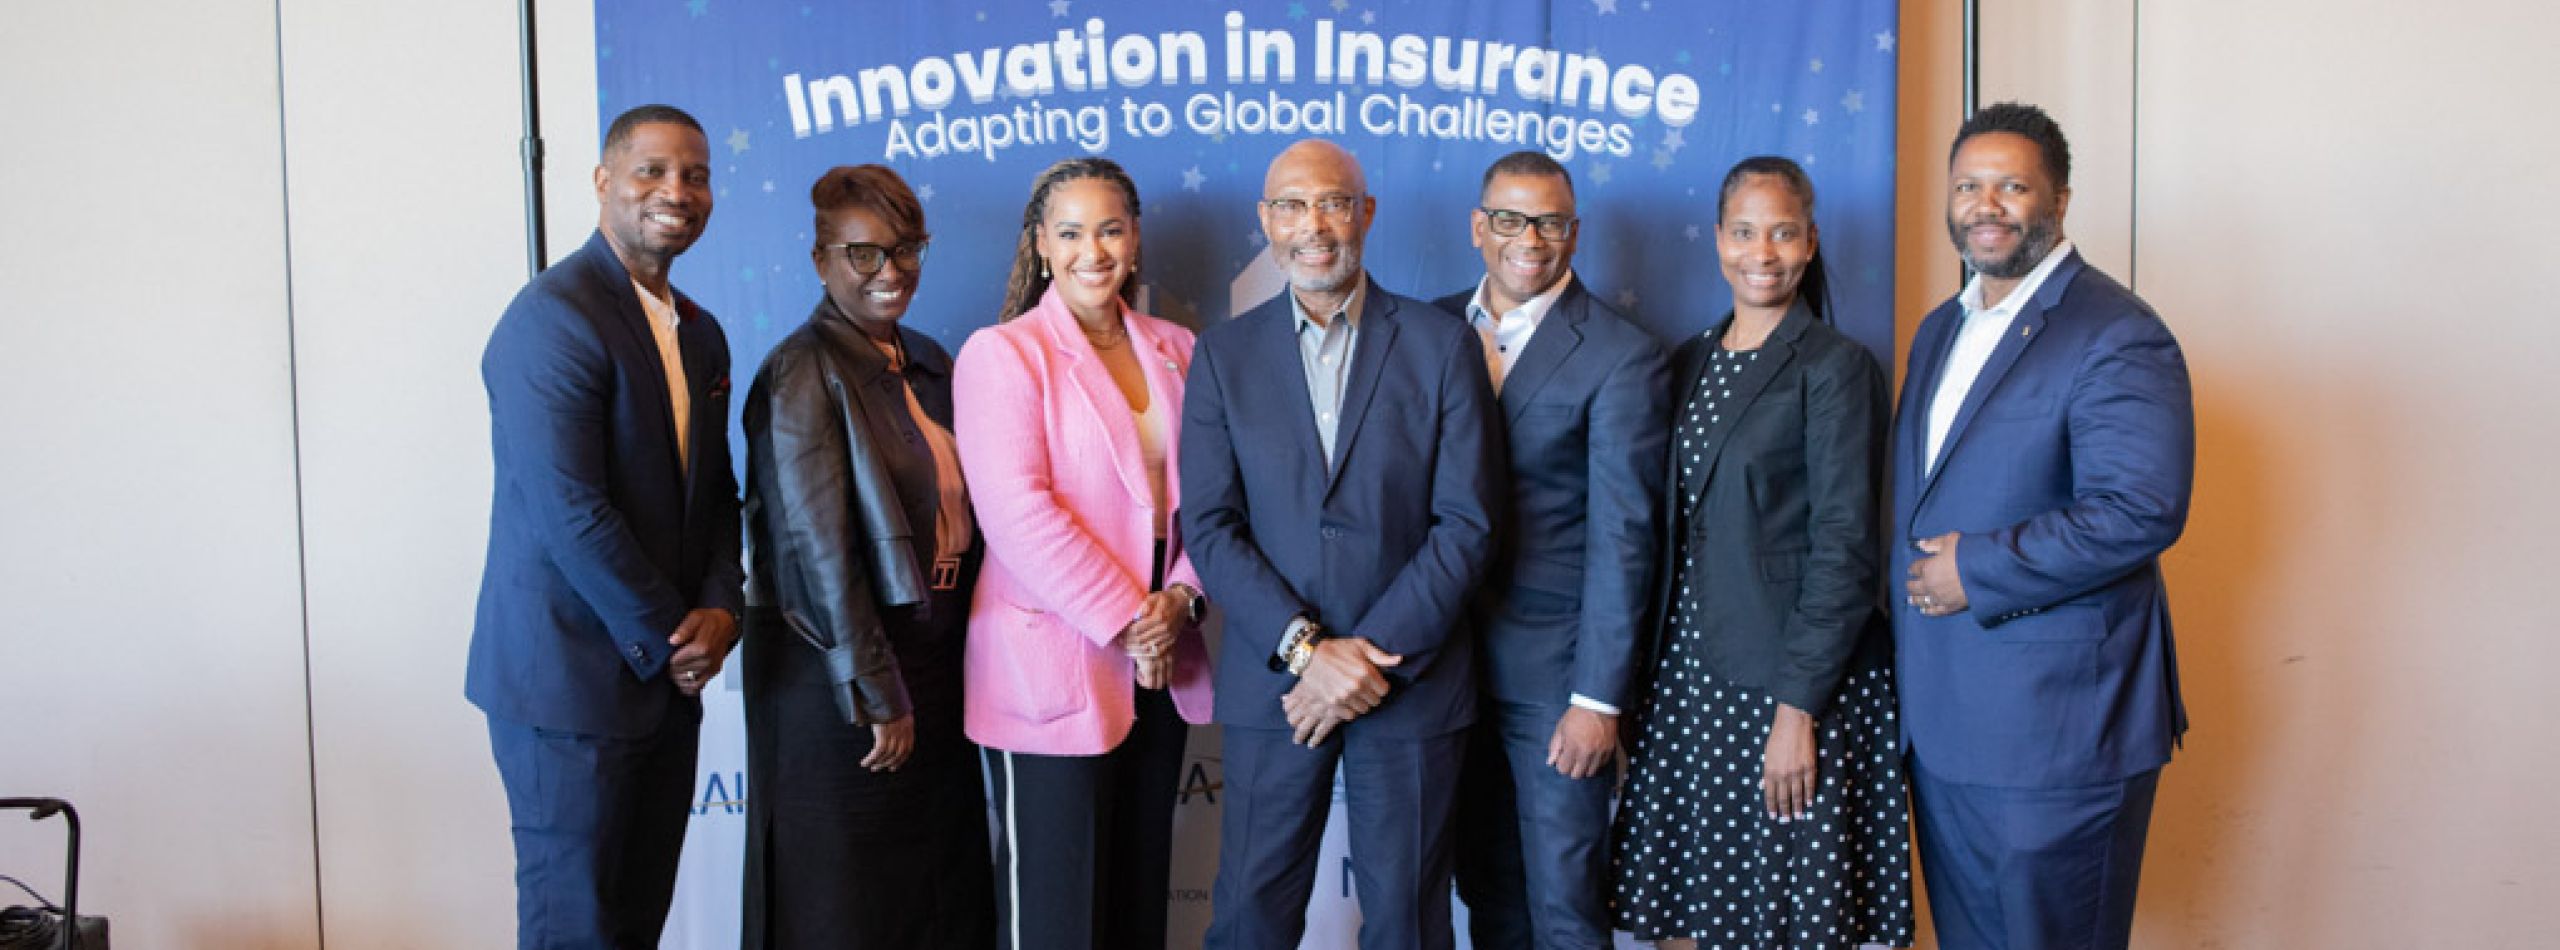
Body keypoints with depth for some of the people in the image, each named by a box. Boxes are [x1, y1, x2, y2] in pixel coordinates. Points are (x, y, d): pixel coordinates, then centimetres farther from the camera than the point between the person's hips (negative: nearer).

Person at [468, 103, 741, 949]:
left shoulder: (701, 334, 12)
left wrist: (719, 609, -3)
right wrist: (668, 639, -13)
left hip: (666, 679, 8)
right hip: (571, 679, -8)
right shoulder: (554, 317, -14)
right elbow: (570, 512, -20)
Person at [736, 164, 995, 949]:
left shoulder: (928, 364, 9)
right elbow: (819, 548, -18)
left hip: (936, 651, 7)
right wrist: (877, 696, -17)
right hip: (838, 673, -7)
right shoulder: (804, 373, -13)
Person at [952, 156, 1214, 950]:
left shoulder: (1174, 351, 11)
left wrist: (1180, 597, -8)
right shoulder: (1002, 353, -6)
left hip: (1160, 664, 6)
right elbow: (1016, 512, -15)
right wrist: (1125, 620, -15)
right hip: (1055, 669, -5)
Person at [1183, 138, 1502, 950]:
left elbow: (1467, 524, -6)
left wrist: (1376, 656, -13)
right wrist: (1306, 647, -14)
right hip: (1272, 679, 1)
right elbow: (1209, 527, -2)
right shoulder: (1224, 354, 4)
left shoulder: (1443, 346, -1)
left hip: (1413, 681, -1)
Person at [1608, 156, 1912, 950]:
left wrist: (1798, 709, -16)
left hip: (1791, 678, -5)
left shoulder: (1836, 366, -6)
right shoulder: (1691, 362, 12)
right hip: (1687, 673, 6)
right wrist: (1640, 680, 8)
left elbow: (1845, 550, -11)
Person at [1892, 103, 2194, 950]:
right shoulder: (1941, 330, 15)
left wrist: (1977, 570, -20)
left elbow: (2142, 509, -23)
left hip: (2058, 722, -8)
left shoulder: (2117, 333, -13)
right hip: (1941, 718, 8)